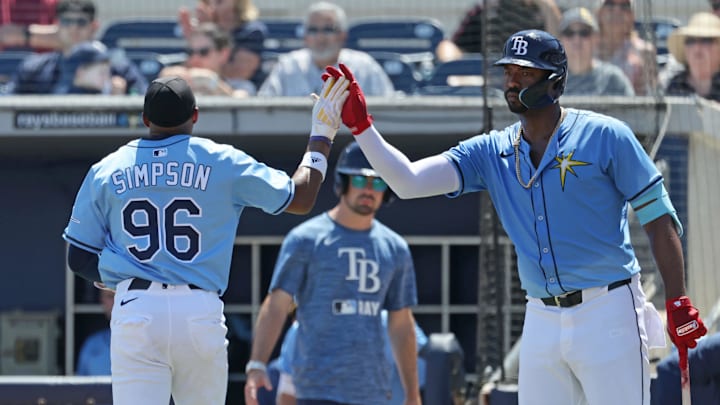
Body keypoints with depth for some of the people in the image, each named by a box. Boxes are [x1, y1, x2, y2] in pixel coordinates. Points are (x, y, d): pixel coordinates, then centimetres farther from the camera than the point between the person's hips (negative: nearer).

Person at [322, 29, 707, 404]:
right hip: (542, 320, 5)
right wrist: (361, 125, -12)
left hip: (607, 316, -5)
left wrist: (677, 302, -9)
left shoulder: (603, 136, -4)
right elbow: (409, 181, -1)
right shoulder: (491, 151, 8)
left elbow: (659, 218, -3)